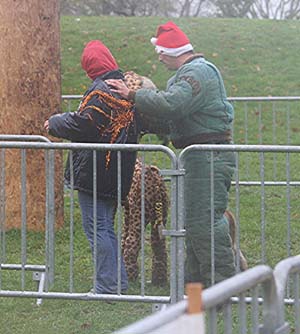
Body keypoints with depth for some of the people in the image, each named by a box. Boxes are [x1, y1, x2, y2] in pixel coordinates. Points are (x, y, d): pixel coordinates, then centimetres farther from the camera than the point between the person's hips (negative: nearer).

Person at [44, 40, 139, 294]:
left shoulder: (100, 91, -17)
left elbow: (81, 125, -21)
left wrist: (55, 123, -3)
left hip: (94, 169, -9)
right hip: (119, 172, 9)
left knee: (96, 228, -4)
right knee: (107, 227, 18)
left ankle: (107, 286, -5)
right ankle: (119, 282, 21)